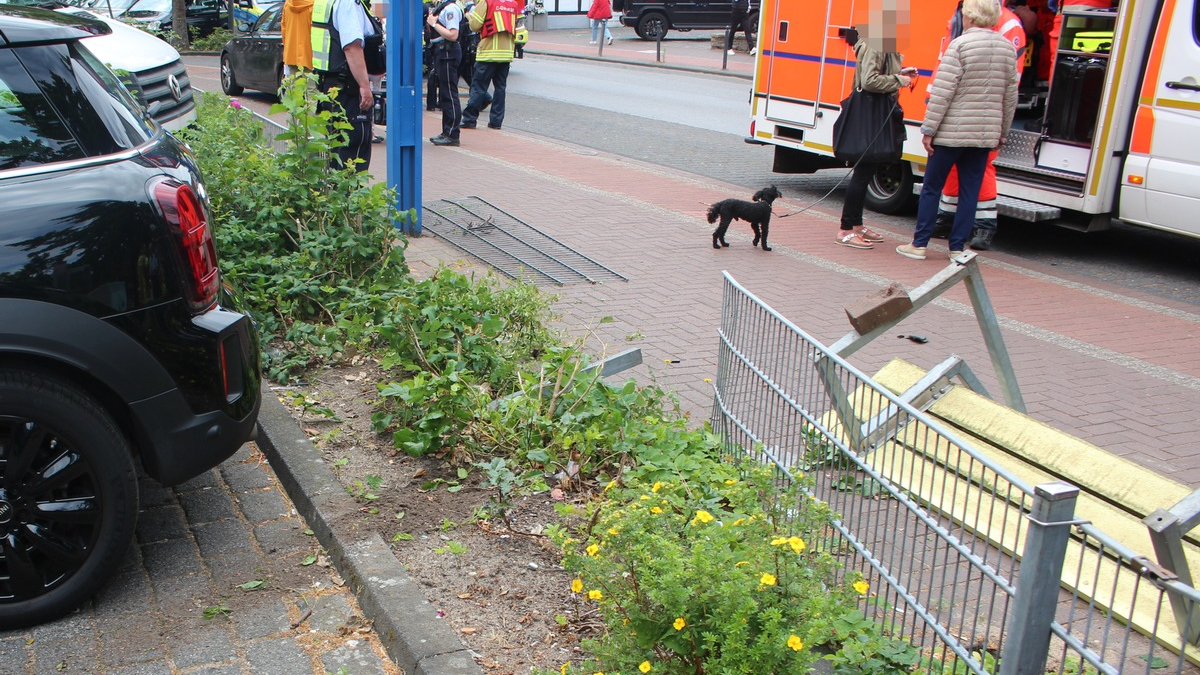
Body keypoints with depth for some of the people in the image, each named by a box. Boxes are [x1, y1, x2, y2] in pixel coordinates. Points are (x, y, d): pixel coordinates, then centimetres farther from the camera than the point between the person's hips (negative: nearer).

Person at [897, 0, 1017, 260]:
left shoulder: (961, 45, -11)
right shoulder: (1007, 48, 7)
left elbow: (942, 92, -14)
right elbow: (1010, 95, 11)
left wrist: (928, 129, -10)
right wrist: (1002, 131, 20)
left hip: (952, 131, -5)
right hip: (986, 133, 5)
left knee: (931, 188, 6)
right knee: (970, 191, 9)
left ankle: (919, 244, 9)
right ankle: (957, 247, 11)